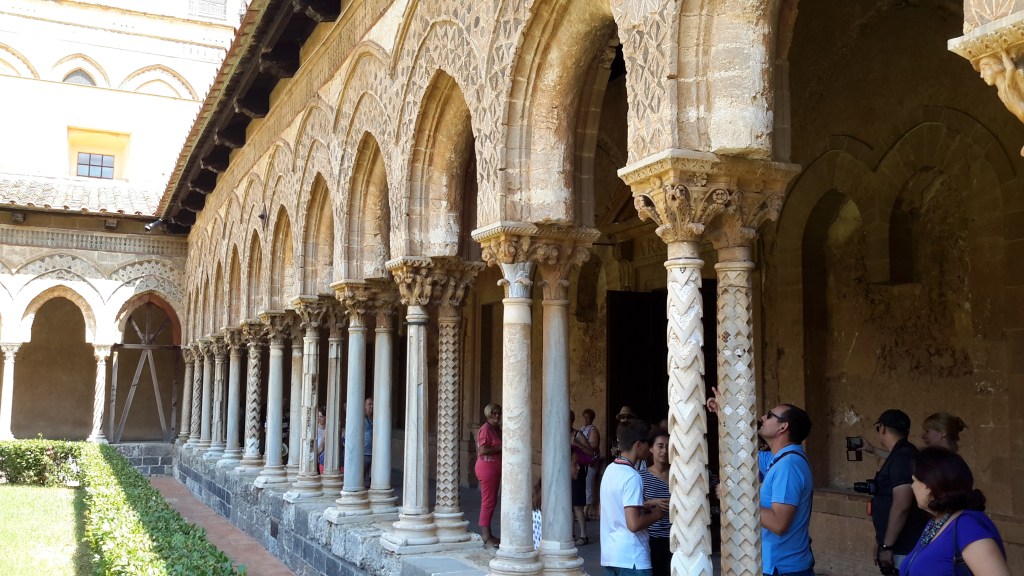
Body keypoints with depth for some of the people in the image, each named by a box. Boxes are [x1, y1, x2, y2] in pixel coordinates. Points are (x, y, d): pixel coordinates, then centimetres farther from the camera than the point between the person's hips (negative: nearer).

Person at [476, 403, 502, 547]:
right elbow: (482, 450, -22)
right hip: (487, 467, -10)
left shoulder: (497, 429, 15)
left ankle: (487, 533, 20)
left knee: (492, 501, 13)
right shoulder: (485, 429, -14)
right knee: (488, 501, -6)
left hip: (495, 468, 10)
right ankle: (485, 535, -1)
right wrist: (501, 448, -18)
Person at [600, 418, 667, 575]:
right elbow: (634, 524, -23)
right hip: (631, 559, -8)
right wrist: (656, 515, -6)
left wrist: (647, 505, 12)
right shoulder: (632, 477, -17)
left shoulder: (610, 470, 10)